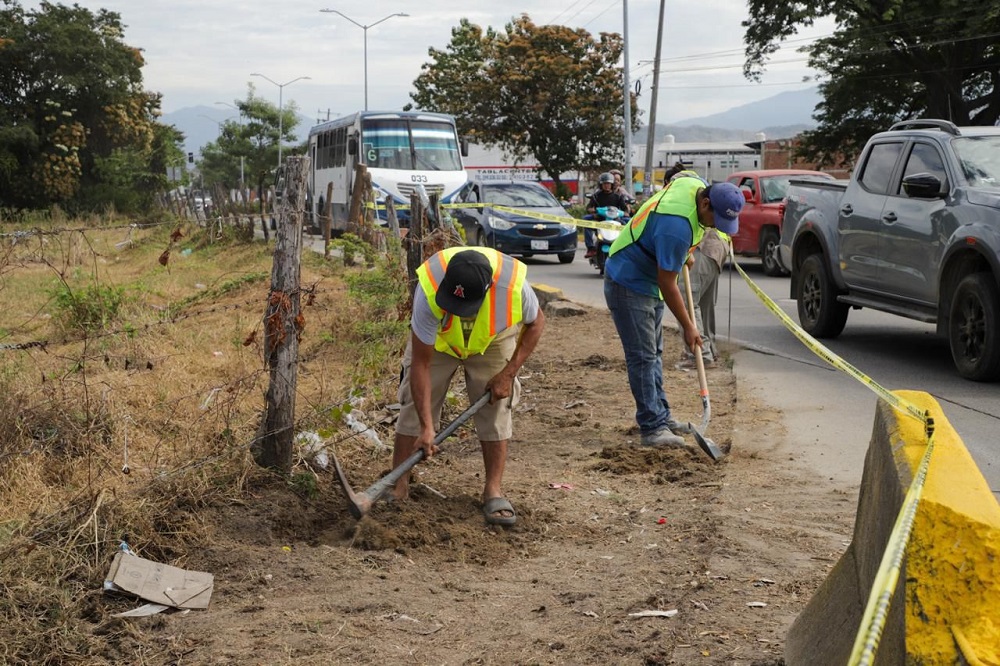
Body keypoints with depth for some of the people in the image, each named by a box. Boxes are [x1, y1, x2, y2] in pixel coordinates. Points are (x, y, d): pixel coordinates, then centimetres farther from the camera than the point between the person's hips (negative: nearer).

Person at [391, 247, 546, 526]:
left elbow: (536, 323, -14)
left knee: (495, 410, -6)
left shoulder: (513, 285, -40)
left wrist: (508, 374, -19)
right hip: (436, 340, -1)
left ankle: (493, 491, 3)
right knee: (414, 405, -6)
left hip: (493, 341, 1)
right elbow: (421, 363, -34)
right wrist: (426, 426, -35)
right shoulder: (430, 292, -43)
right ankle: (398, 487, 4)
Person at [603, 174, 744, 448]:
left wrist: (683, 256, 23)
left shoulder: (696, 185, -7)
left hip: (649, 282, 10)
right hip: (628, 284, -10)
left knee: (653, 353, 15)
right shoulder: (677, 225, -34)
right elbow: (667, 284, -26)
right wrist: (687, 327, -15)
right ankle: (652, 428, -5)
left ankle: (661, 416, 23)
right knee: (643, 357, -8)